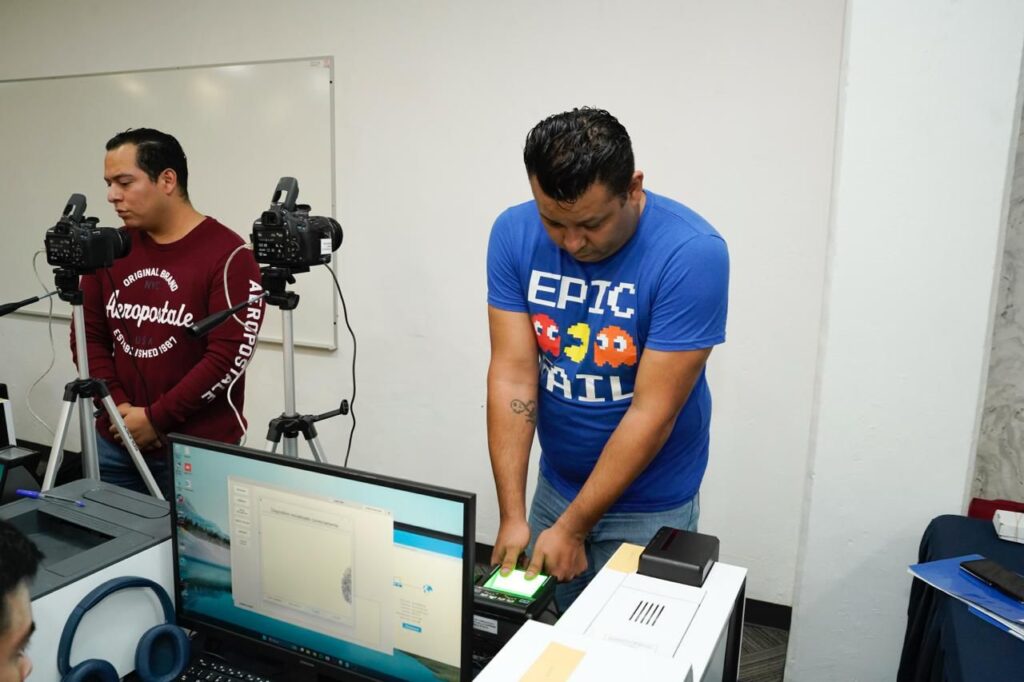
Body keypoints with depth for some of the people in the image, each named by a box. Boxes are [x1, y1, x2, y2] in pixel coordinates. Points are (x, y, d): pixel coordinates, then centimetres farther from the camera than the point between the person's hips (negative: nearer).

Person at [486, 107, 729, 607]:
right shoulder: (514, 233, -12)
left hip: (648, 506, -3)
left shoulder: (692, 253, -24)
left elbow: (652, 412, -23)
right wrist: (512, 516, -17)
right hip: (555, 485, 4)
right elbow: (512, 376, -14)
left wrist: (572, 528, -20)